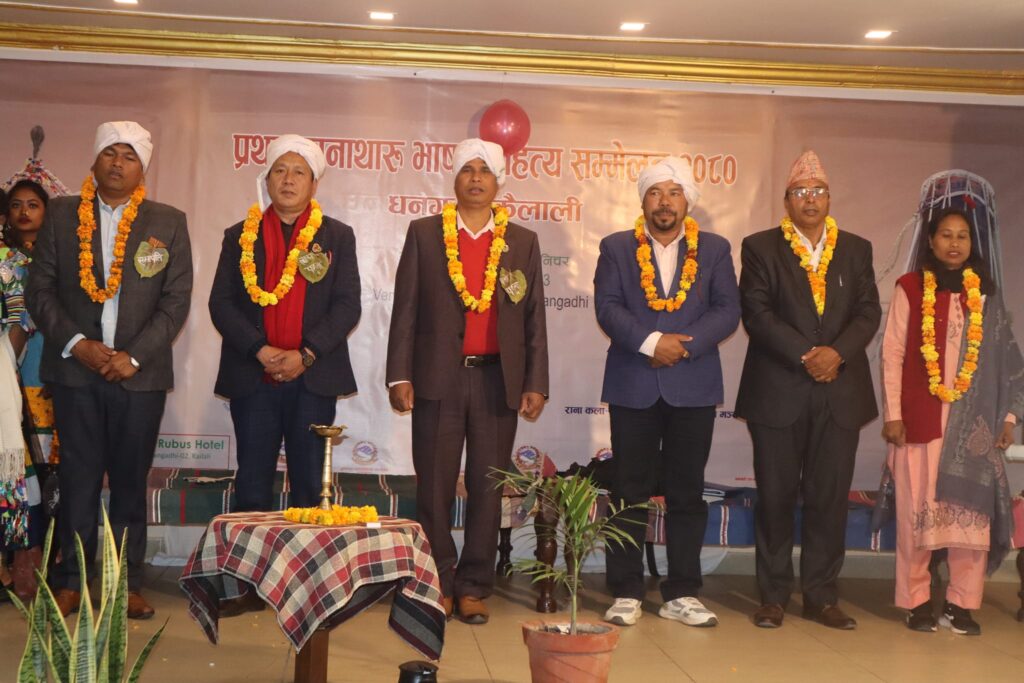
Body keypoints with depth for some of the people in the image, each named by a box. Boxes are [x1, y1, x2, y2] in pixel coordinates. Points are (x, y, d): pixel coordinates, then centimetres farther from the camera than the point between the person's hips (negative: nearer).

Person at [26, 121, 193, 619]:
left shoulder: (168, 223, 5)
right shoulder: (61, 216, 7)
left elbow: (176, 301, 0)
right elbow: (39, 290, 3)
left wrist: (134, 356, -10)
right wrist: (77, 344, -10)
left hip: (140, 373, 0)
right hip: (74, 370, 0)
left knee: (130, 482, 6)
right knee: (77, 480, 3)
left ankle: (128, 583, 13)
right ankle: (71, 581, 12)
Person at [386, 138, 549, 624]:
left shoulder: (522, 242, 10)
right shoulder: (424, 234, 7)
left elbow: (533, 318, 9)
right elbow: (405, 308, 4)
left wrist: (536, 383, 2)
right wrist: (399, 375, -3)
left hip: (497, 379, 1)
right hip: (438, 379, -1)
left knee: (488, 488, 4)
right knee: (434, 487, 2)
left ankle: (473, 587, 13)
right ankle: (438, 584, 14)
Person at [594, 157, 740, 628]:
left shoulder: (715, 249, 9)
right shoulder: (616, 248, 7)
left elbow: (727, 310, 0)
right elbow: (607, 307, -4)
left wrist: (684, 346, -13)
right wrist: (651, 342, -17)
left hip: (693, 386, 1)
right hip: (633, 386, -1)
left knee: (687, 493, 5)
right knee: (629, 492, 2)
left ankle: (682, 594, 13)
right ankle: (626, 593, 10)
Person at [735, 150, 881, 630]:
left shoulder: (856, 250, 13)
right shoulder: (760, 247, 4)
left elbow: (868, 312, 5)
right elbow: (757, 312, -6)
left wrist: (838, 351, -13)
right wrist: (805, 355, -15)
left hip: (840, 393, 3)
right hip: (778, 392, -2)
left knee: (830, 498, 4)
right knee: (776, 496, 3)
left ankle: (821, 596, 15)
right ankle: (773, 596, 13)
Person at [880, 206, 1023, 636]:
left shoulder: (985, 294, 10)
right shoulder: (910, 288, 3)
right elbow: (892, 353, 1)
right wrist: (892, 415, -5)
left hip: (973, 419, 2)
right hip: (921, 418, -2)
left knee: (970, 509, -1)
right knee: (917, 511, 0)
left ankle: (961, 603, 7)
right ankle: (916, 600, 9)